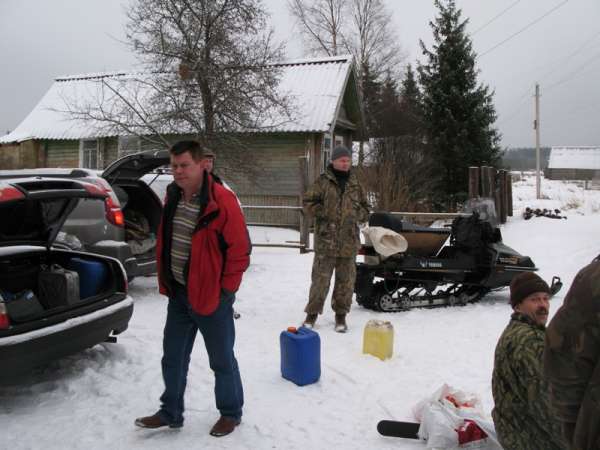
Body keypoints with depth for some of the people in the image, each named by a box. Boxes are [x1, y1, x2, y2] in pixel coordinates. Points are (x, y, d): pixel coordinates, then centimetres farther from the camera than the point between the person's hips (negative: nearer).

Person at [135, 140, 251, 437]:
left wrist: (225, 289, -12)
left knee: (222, 359, 9)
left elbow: (240, 250, -16)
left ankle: (230, 413, 29)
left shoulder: (222, 201, -20)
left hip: (211, 296, -7)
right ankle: (171, 412, 34)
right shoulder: (172, 197, 4)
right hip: (178, 293, 7)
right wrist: (165, 282, 12)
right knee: (172, 357, 17)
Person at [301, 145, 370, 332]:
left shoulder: (355, 185, 11)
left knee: (345, 280, 9)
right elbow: (308, 203, -1)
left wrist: (357, 213, -3)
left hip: (349, 240, 3)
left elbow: (365, 210, 18)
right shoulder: (323, 181, 0)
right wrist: (325, 212, -12)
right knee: (320, 278, 2)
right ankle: (312, 313, 17)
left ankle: (341, 314, 23)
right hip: (326, 239, -3)